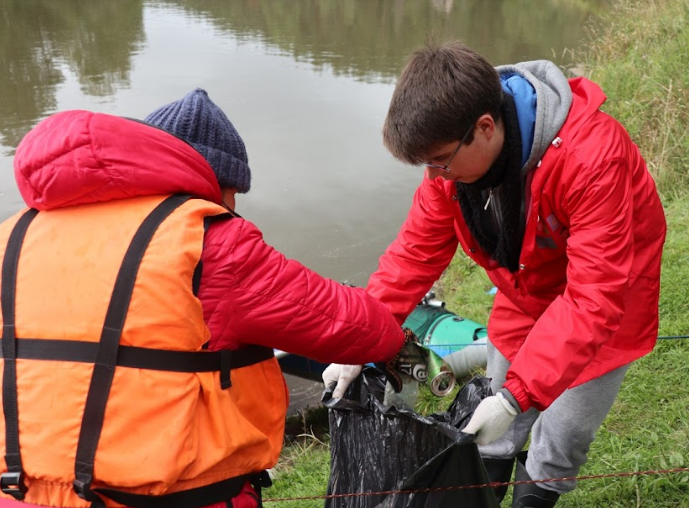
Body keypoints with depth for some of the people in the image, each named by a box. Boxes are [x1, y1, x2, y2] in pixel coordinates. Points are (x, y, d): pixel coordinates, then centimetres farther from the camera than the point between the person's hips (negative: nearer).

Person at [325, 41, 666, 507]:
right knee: (495, 437, 15)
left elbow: (594, 298, -37)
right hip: (526, 297, 5)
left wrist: (516, 395, -41)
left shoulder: (591, 157, -38)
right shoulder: (453, 152, -19)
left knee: (558, 445, 4)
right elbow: (416, 251, -13)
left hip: (608, 305, -4)